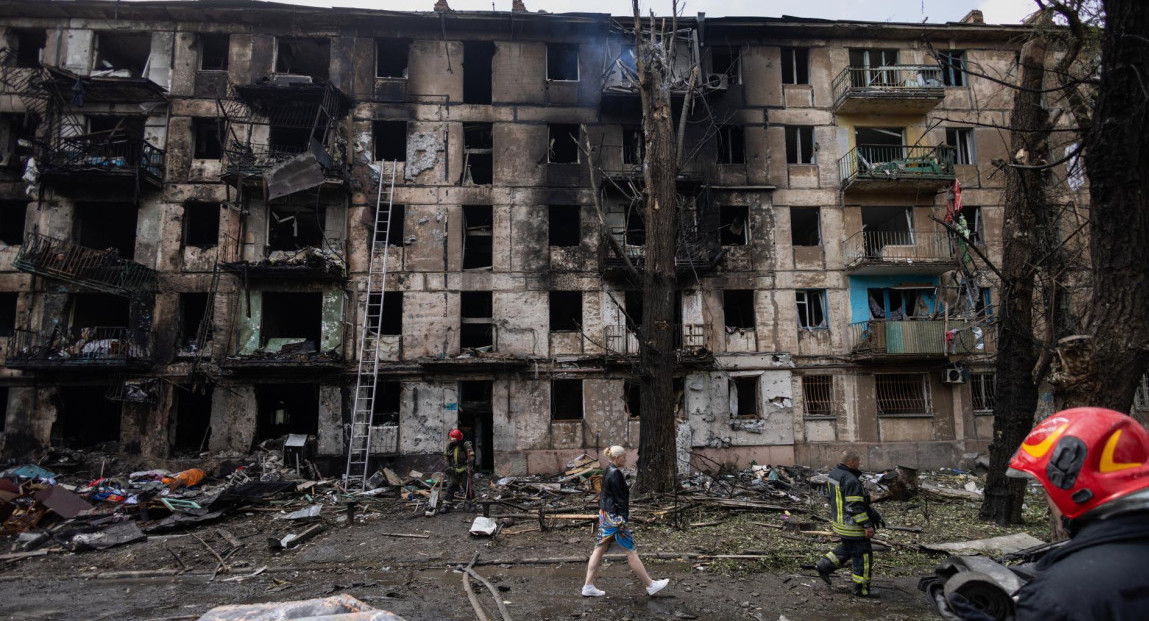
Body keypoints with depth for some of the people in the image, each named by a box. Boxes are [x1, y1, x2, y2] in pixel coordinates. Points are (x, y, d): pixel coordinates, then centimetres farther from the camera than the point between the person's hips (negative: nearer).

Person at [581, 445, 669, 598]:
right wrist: (624, 520, -18)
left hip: (605, 515, 10)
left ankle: (588, 587, 15)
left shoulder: (608, 471, 11)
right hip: (614, 516, -10)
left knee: (599, 549, 11)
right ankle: (650, 585, 12)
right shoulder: (615, 473, -19)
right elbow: (620, 498, -20)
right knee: (631, 551, 1)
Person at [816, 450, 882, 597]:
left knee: (847, 549, 26)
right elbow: (855, 506, -26)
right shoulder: (851, 480, -24)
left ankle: (824, 566, 23)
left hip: (839, 522, 9)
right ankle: (861, 589, 12)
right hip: (852, 526, -9)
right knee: (863, 555, 4)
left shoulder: (833, 474, 6)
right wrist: (867, 525, -21)